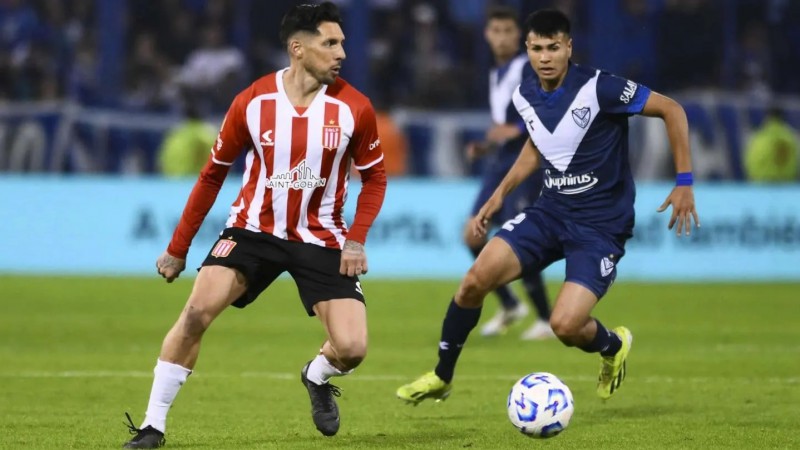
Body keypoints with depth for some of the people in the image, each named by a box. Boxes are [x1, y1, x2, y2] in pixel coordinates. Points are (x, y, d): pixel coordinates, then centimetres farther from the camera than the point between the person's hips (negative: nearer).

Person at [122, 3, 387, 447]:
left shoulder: (354, 108, -10)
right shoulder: (252, 102, -10)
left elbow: (375, 177, 5)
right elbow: (214, 174, 3)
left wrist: (357, 239, -9)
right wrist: (179, 248, 5)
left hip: (321, 239, 0)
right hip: (254, 228, 0)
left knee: (352, 348, -13)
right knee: (198, 311, -20)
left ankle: (317, 378, 26)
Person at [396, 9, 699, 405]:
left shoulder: (598, 88, -19)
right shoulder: (525, 96, 0)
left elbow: (671, 109, -12)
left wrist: (684, 182, -15)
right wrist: (500, 194, 15)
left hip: (602, 226, -5)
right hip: (551, 212, 5)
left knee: (565, 325, -19)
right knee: (478, 276, -14)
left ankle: (613, 346, 18)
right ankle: (441, 378, 5)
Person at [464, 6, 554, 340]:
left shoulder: (529, 68, -10)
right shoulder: (496, 75, 17)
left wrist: (516, 130, -25)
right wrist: (484, 147, 12)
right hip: (500, 163, 8)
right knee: (472, 234, 0)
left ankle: (547, 321, 2)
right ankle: (509, 306, 16)